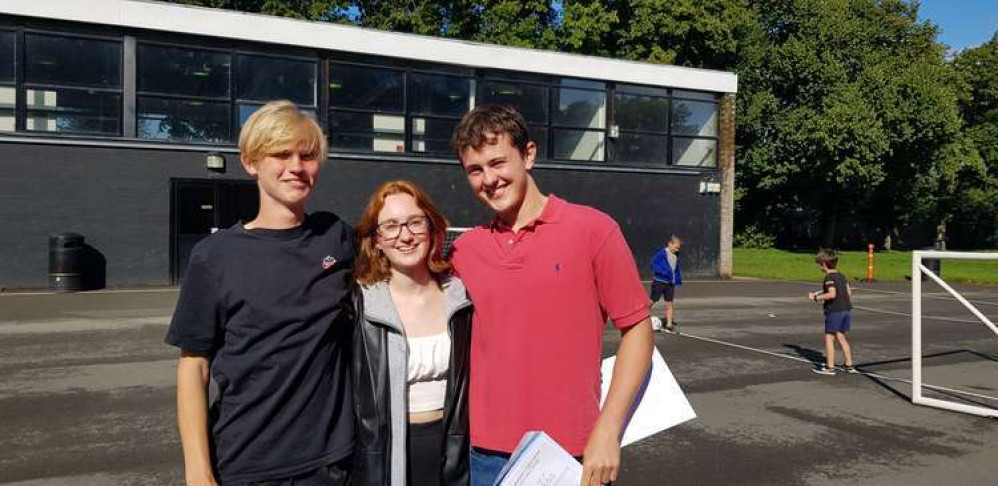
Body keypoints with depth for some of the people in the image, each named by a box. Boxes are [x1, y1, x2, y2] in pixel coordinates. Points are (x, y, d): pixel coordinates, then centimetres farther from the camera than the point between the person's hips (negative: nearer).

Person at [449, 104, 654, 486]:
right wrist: (457, 434, 3)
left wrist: (608, 431, -11)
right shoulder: (464, 250, 2)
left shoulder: (592, 229, -8)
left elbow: (637, 329, -5)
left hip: (574, 455, -3)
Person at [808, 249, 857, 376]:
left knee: (829, 338, 0)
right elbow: (849, 292, 12)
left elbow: (832, 294, -24)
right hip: (846, 309, 9)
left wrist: (816, 297, -16)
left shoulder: (829, 277, -14)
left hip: (834, 311, -8)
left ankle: (829, 367, 3)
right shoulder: (841, 276, 11)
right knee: (841, 337, 17)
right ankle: (849, 365, 20)